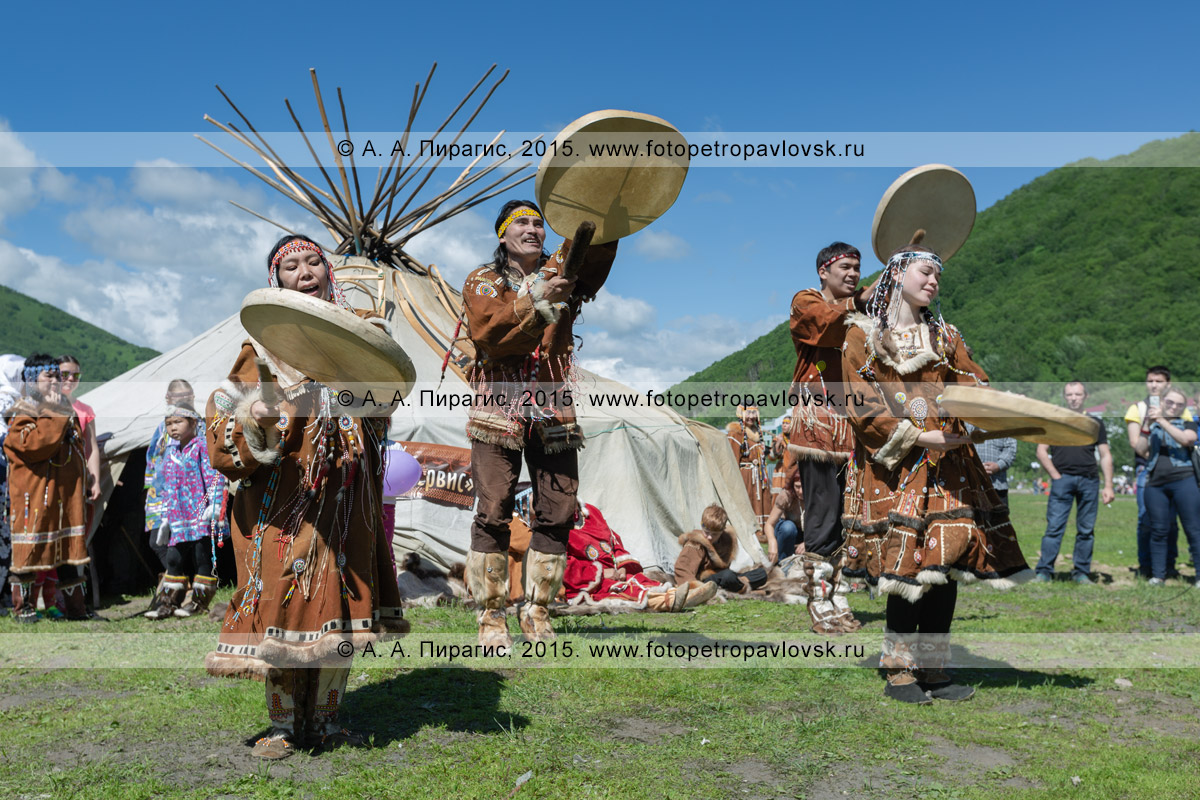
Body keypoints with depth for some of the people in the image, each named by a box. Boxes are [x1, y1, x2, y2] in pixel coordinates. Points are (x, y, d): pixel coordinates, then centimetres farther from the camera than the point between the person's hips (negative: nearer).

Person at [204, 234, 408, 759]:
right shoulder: (266, 340, 3)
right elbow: (225, 407, -2)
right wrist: (250, 417, -24)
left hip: (347, 495, 3)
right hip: (284, 496, -3)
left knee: (338, 604, 6)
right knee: (285, 601, -2)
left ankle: (324, 720, 20)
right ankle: (283, 725, 13)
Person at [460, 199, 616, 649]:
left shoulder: (563, 271, 14)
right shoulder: (483, 282, 8)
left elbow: (596, 246, -8)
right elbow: (488, 334, -12)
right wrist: (536, 301, -23)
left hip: (554, 409, 3)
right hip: (498, 408, -2)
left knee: (558, 513, 1)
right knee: (494, 512, -5)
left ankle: (537, 611, 13)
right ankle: (491, 616, 5)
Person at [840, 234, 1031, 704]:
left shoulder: (944, 336, 20)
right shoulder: (863, 333, 6)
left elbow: (976, 387, 9)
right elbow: (864, 404, -4)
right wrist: (916, 437, -14)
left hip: (947, 463, 4)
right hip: (893, 467, -4)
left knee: (948, 563, -2)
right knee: (909, 564, -10)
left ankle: (933, 670, 10)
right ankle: (899, 672, 3)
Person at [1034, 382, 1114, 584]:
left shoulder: (1095, 423, 15)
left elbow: (1105, 456, 11)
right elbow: (1041, 451, 6)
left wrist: (1108, 486, 2)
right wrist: (1055, 476, -6)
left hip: (1089, 481, 2)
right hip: (1062, 479, -2)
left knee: (1086, 530, 4)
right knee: (1054, 527, -8)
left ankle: (1081, 573, 11)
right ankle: (1044, 572, -7)